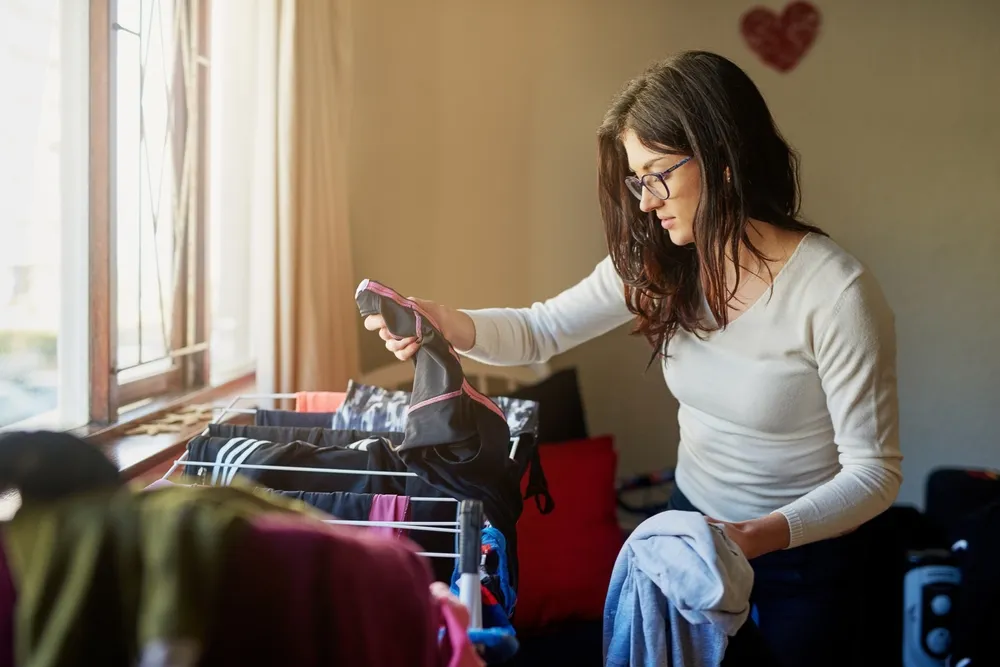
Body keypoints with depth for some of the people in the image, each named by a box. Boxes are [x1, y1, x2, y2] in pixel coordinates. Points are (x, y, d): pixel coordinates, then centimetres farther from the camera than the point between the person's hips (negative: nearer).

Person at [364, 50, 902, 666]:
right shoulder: (658, 264, -9)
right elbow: (543, 329, -3)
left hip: (806, 545, -5)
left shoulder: (836, 291, -26)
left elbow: (874, 473, -21)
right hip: (694, 523, 5)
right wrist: (445, 322, -24)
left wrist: (761, 536, -37)